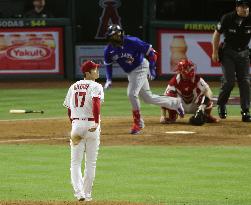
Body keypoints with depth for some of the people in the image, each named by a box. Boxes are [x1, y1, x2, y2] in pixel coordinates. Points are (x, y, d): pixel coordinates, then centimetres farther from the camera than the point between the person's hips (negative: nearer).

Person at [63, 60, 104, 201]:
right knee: (91, 162, 8)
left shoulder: (74, 87, 13)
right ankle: (87, 194, 12)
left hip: (76, 124, 4)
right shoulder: (96, 86, -4)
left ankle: (79, 192, -13)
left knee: (75, 162, 5)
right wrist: (97, 123, -29)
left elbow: (69, 110, 16)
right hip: (91, 125, -4)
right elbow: (96, 103, -23)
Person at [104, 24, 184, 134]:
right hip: (130, 73, 6)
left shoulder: (132, 42, -24)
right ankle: (175, 103, 31)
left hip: (140, 68, -6)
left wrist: (152, 68, -19)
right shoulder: (109, 50, -10)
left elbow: (150, 51, -16)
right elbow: (108, 64, 9)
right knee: (148, 98, 12)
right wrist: (108, 79, -2)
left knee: (132, 93, -20)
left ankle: (138, 123, -3)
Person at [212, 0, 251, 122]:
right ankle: (221, 104, 16)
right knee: (229, 81, -10)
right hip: (228, 53, -2)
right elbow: (217, 34, -1)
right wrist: (215, 52, -3)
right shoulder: (227, 19, -12)